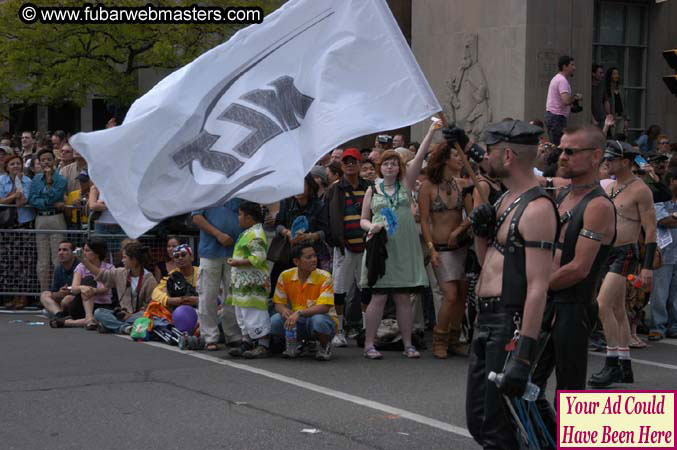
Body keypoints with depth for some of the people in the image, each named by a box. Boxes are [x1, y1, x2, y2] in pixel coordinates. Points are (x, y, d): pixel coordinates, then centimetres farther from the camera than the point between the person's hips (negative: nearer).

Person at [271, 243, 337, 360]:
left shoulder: (324, 277, -16)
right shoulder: (285, 276, -5)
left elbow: (324, 307, -24)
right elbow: (278, 303, 0)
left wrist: (299, 313, -36)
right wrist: (284, 310, -25)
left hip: (322, 317, -3)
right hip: (298, 321, 4)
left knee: (318, 320, -39)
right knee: (274, 321, -23)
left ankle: (325, 346, -3)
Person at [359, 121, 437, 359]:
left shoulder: (406, 184, 8)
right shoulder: (372, 190, 8)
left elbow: (420, 157, -2)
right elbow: (363, 219, 12)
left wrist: (431, 133, -11)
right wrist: (371, 226, -10)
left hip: (404, 248, 1)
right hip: (381, 248, -1)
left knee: (403, 297, 5)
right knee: (379, 297, -3)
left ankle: (407, 344, 11)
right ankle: (369, 344, 2)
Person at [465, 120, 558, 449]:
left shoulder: (536, 208, -16)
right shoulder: (506, 199, 15)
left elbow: (538, 287, -23)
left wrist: (523, 353, -28)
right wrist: (482, 232, 4)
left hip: (510, 323, -10)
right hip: (486, 321, 10)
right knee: (477, 421, 14)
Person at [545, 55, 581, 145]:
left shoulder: (557, 78, 18)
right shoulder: (562, 80, -15)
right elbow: (566, 101, -27)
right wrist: (576, 98, -9)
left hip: (551, 115, 10)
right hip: (557, 117, -10)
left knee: (555, 146, 10)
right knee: (558, 147, -11)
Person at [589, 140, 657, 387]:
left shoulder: (640, 190, -10)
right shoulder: (608, 187, 13)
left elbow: (651, 230, -12)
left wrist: (648, 267, -17)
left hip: (624, 254, -8)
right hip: (606, 252, 8)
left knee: (603, 305, -18)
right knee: (617, 310, 11)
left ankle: (612, 364, -10)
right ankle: (625, 367, 18)